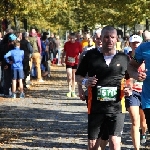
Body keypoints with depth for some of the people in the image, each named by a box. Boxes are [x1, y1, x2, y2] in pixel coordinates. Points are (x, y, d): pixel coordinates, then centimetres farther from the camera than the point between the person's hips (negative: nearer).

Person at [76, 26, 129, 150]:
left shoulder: (124, 58, 6)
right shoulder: (91, 55, 3)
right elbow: (78, 76, 11)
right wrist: (85, 81, -11)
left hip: (116, 107, -1)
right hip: (95, 107, 1)